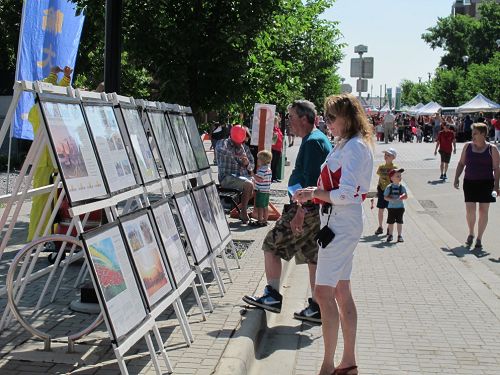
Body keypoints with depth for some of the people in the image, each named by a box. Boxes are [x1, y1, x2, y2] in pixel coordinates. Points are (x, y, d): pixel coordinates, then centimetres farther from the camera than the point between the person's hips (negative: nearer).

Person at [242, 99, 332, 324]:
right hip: (317, 209, 10)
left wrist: (300, 212, -24)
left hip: (307, 208, -10)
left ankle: (272, 296, 7)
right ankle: (317, 309, 15)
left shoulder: (312, 142, -14)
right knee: (314, 258, 11)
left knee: (271, 245, 1)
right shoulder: (320, 139, 18)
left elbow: (310, 181, -22)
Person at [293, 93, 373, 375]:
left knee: (324, 292, -8)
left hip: (342, 224, -10)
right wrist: (315, 192, 9)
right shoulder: (346, 145, 15)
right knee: (341, 292, 13)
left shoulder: (355, 147, -15)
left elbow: (346, 194, -22)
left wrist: (314, 193, -14)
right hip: (339, 223, 10)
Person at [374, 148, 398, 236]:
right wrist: (378, 190, 11)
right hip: (382, 190, 4)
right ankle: (380, 227, 18)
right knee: (380, 210, 7)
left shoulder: (394, 168, -8)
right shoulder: (381, 167, 5)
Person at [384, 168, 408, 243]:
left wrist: (403, 197, -23)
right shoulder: (389, 187, -6)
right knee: (391, 222, 7)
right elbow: (385, 197, -7)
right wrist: (392, 199, -22)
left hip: (400, 207, 1)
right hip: (391, 207, -1)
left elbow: (406, 196, -2)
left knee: (399, 221, 4)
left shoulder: (401, 187, -1)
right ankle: (390, 235, 22)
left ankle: (400, 236, 13)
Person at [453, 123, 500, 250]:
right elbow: (461, 163, 12)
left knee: (483, 211, 2)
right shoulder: (468, 146, 6)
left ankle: (479, 238, 15)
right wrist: (456, 178, 2)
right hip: (470, 182, 2)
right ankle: (471, 234, 19)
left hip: (486, 183, -1)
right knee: (470, 209, -6)